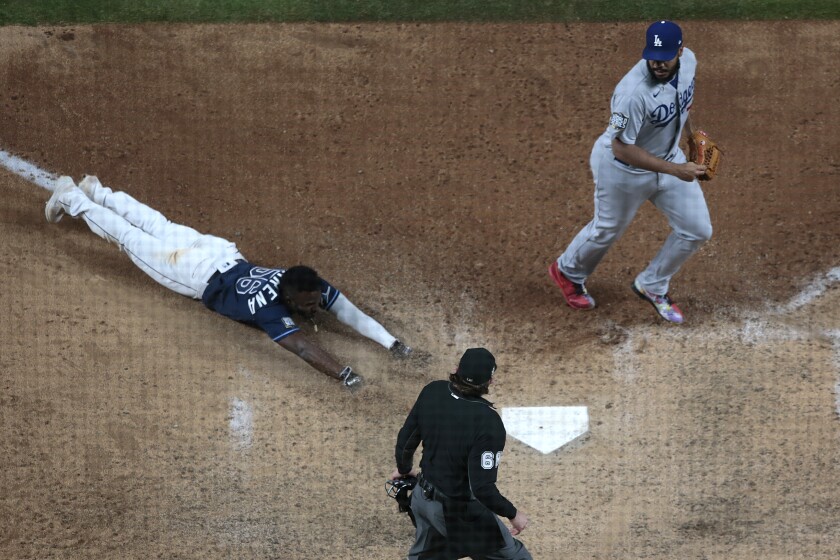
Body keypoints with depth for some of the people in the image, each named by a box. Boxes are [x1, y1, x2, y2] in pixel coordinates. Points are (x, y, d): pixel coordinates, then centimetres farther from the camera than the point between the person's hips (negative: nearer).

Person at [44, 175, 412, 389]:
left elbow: (351, 313, -27)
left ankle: (96, 193, 49)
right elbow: (300, 346, -54)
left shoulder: (315, 287, -23)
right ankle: (72, 199, 34)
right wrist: (341, 374, -65)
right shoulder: (270, 310, -40)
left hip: (222, 253, 6)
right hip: (199, 274, -6)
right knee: (131, 238, 15)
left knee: (157, 227, 27)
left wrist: (391, 342, -39)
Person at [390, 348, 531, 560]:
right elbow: (482, 488, -29)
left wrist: (404, 468, 24)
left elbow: (406, 439, 3)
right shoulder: (489, 423, -31)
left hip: (423, 497, 7)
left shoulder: (432, 392, -12)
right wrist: (513, 514, -12)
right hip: (459, 513, -7)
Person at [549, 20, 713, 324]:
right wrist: (675, 170, -33)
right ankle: (568, 271, 50)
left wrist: (690, 133, 19)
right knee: (608, 229, 18)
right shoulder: (634, 91, -39)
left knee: (697, 230, 9)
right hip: (624, 169, -7)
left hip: (668, 155, 7)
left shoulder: (688, 61, -17)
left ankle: (652, 286, 32)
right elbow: (622, 149, -32)